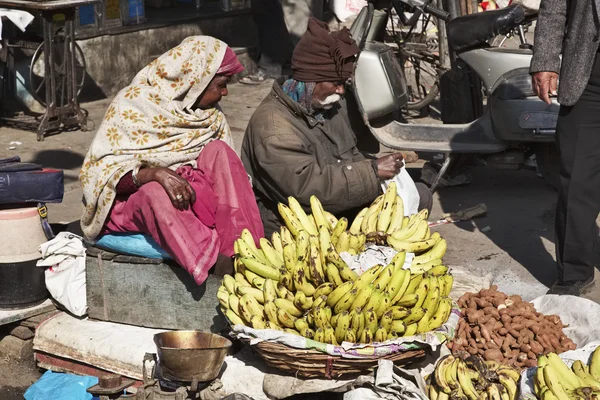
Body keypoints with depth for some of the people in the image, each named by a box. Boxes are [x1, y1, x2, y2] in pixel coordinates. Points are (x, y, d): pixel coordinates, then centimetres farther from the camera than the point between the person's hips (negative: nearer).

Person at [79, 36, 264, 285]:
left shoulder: (212, 116, 7)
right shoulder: (133, 104, -9)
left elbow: (224, 172, 9)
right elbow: (100, 170, -16)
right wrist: (154, 174, -32)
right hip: (132, 200, -5)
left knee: (219, 150, -19)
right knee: (156, 192, -38)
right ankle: (221, 269, -45)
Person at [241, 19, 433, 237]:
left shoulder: (333, 103, 5)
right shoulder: (274, 126, -25)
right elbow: (308, 187, -32)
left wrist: (377, 171, -7)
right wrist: (372, 172, -27)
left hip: (342, 212, 9)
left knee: (418, 195, 6)